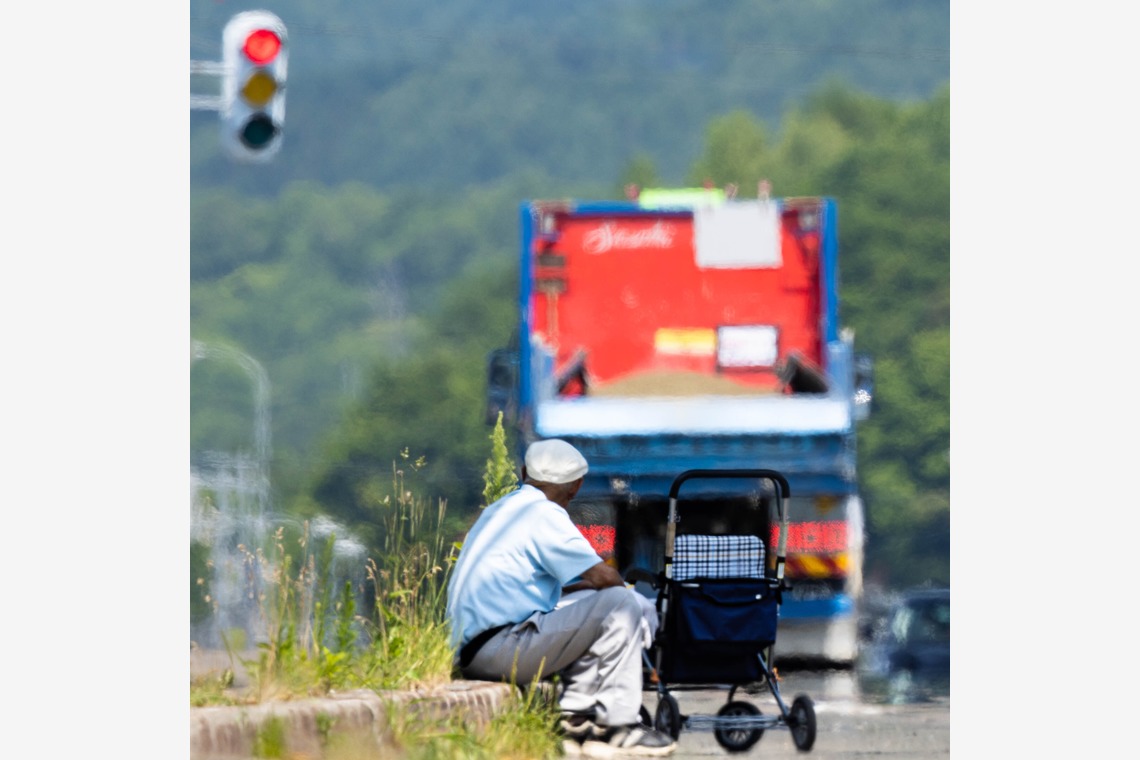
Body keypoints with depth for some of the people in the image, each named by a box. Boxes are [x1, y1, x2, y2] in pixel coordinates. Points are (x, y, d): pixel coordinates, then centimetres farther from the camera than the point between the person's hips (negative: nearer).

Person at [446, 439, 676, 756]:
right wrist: (621, 586, 9)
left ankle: (575, 718, 14)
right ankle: (618, 725, -10)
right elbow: (602, 576, -12)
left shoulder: (498, 511, 22)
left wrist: (584, 587, 26)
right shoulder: (544, 513, -9)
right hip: (499, 651, -10)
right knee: (620, 605, -12)